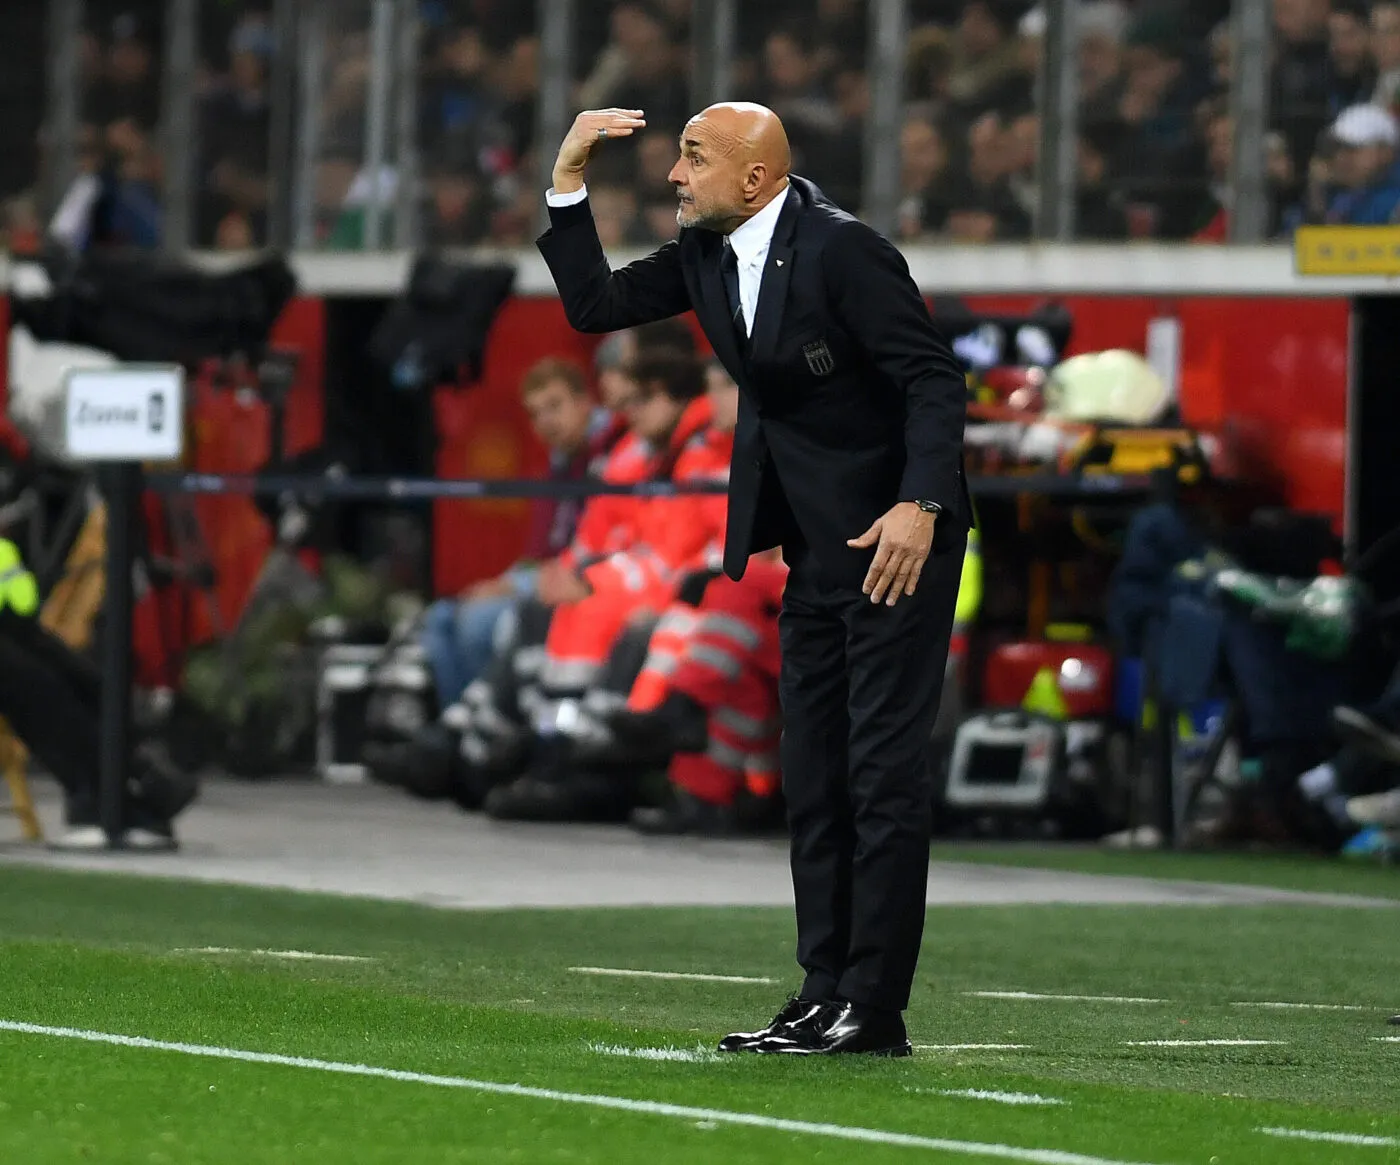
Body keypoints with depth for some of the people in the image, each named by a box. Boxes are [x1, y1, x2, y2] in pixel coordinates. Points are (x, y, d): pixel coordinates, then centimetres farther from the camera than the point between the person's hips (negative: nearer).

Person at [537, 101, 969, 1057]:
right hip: (817, 544, 9)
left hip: (898, 535, -9)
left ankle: (874, 1009, -9)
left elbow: (935, 379, -20)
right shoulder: (707, 254, 6)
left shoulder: (843, 249, -18)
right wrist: (569, 186, 0)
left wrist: (920, 505, -31)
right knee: (816, 778, 8)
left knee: (884, 768, -8)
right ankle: (826, 997, 12)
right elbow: (595, 305, 9)